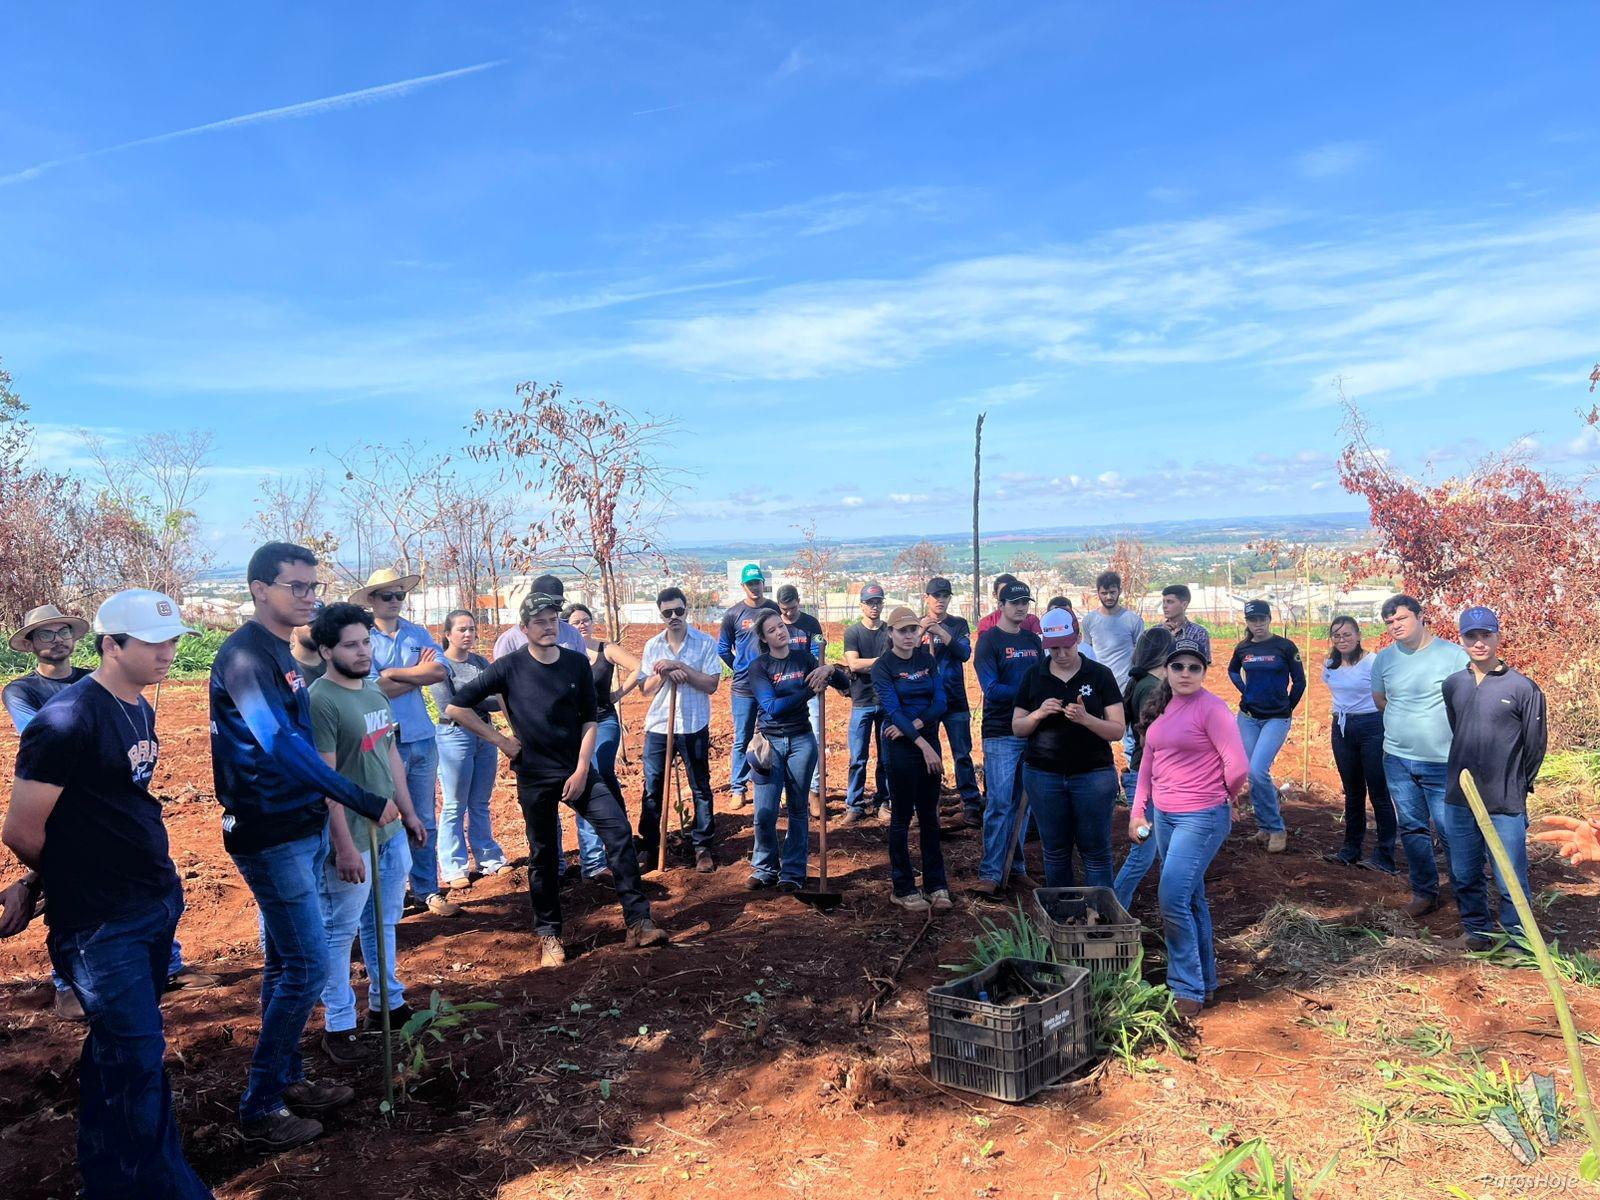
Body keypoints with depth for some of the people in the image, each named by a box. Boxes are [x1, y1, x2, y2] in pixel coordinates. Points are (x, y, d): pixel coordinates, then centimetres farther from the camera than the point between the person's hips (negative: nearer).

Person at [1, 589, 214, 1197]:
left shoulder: (140, 709, 8)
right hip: (100, 922, -8)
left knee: (116, 1045, 20)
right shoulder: (68, 720, -20)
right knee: (139, 1054, -1)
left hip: (158, 903, 8)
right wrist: (70, 880, 2)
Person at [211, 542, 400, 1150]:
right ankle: (260, 1109, 9)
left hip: (301, 830, 9)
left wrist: (330, 825, 18)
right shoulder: (244, 655, -18)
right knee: (307, 965, -5)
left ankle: (287, 1081, 30)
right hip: (270, 837, -9)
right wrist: (365, 802, -27)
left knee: (285, 963, 17)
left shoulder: (281, 654, 12)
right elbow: (282, 747, -27)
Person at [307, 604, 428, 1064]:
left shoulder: (375, 692, 8)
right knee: (340, 932, 6)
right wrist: (344, 846, -21)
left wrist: (408, 812, 18)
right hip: (351, 837, -8)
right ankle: (338, 1026, 18)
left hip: (390, 831, 8)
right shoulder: (321, 701, -18)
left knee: (384, 922, 19)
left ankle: (387, 1003, 34)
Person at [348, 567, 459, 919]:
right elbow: (374, 689, -17)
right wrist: (419, 673, -9)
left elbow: (440, 671, -8)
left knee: (425, 821, 12)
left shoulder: (418, 633, 7)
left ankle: (427, 892, 22)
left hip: (423, 739, 4)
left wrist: (394, 673, -12)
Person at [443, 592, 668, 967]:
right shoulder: (510, 667, -7)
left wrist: (582, 771, -6)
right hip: (534, 777, -2)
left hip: (578, 770, 2)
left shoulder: (577, 664, 0)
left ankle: (638, 922, -3)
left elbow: (589, 721, 3)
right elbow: (456, 707, -5)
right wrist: (500, 739, -5)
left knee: (618, 831, -9)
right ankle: (548, 935, 23)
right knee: (543, 856, 7)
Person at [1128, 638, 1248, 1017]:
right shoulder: (1163, 708, 10)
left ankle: (1188, 991, 3)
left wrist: (1221, 798, 0)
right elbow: (1148, 764, 16)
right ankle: (1205, 982, 29)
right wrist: (1138, 810, 12)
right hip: (1163, 815, 8)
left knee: (1173, 901, -11)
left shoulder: (1211, 708, -13)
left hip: (1201, 818, -8)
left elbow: (1238, 766, -17)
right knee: (1191, 899, 16)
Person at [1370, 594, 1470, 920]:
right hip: (1397, 760, 5)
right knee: (1412, 830, 13)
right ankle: (1424, 892, 26)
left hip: (1443, 762, -5)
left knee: (1452, 831, -2)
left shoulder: (1454, 655, -10)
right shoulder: (1384, 658, 4)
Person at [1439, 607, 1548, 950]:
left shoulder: (1523, 687, -7)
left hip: (1505, 806, -5)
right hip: (1458, 801, 5)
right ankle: (1477, 931, 32)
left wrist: (1516, 786, 8)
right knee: (1464, 876, 15)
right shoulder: (1452, 685, 7)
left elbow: (1535, 745, 0)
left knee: (1510, 882, 0)